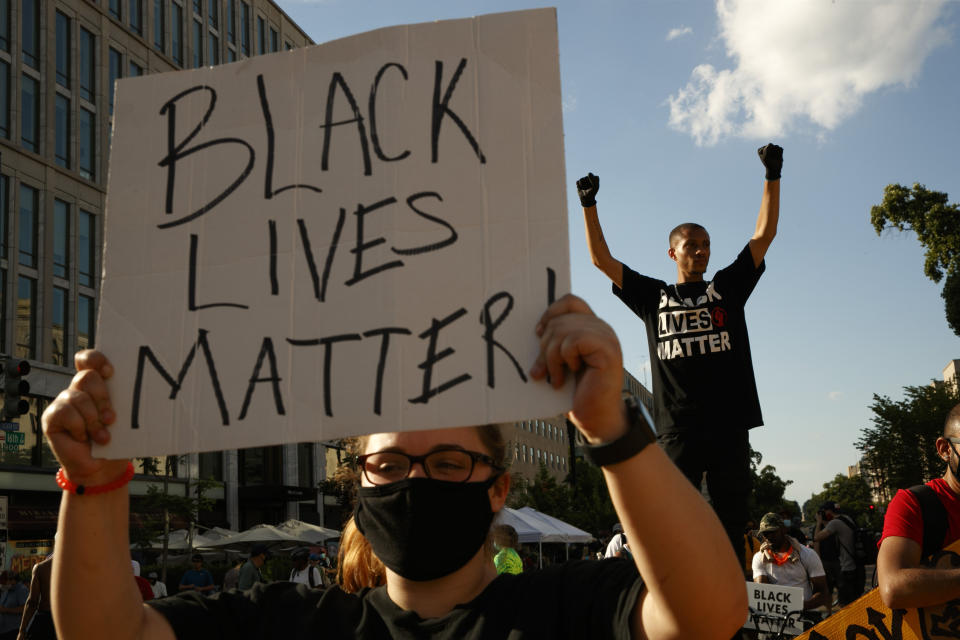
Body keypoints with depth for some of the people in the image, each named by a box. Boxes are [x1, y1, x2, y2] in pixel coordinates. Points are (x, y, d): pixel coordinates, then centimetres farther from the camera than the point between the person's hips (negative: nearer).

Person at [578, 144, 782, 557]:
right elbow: (602, 259, 14)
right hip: (678, 428, -1)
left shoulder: (727, 287, 16)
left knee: (730, 522, 2)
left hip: (729, 425, 1)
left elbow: (764, 234, 13)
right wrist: (589, 205, 7)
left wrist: (772, 177, 5)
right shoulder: (653, 297, 15)